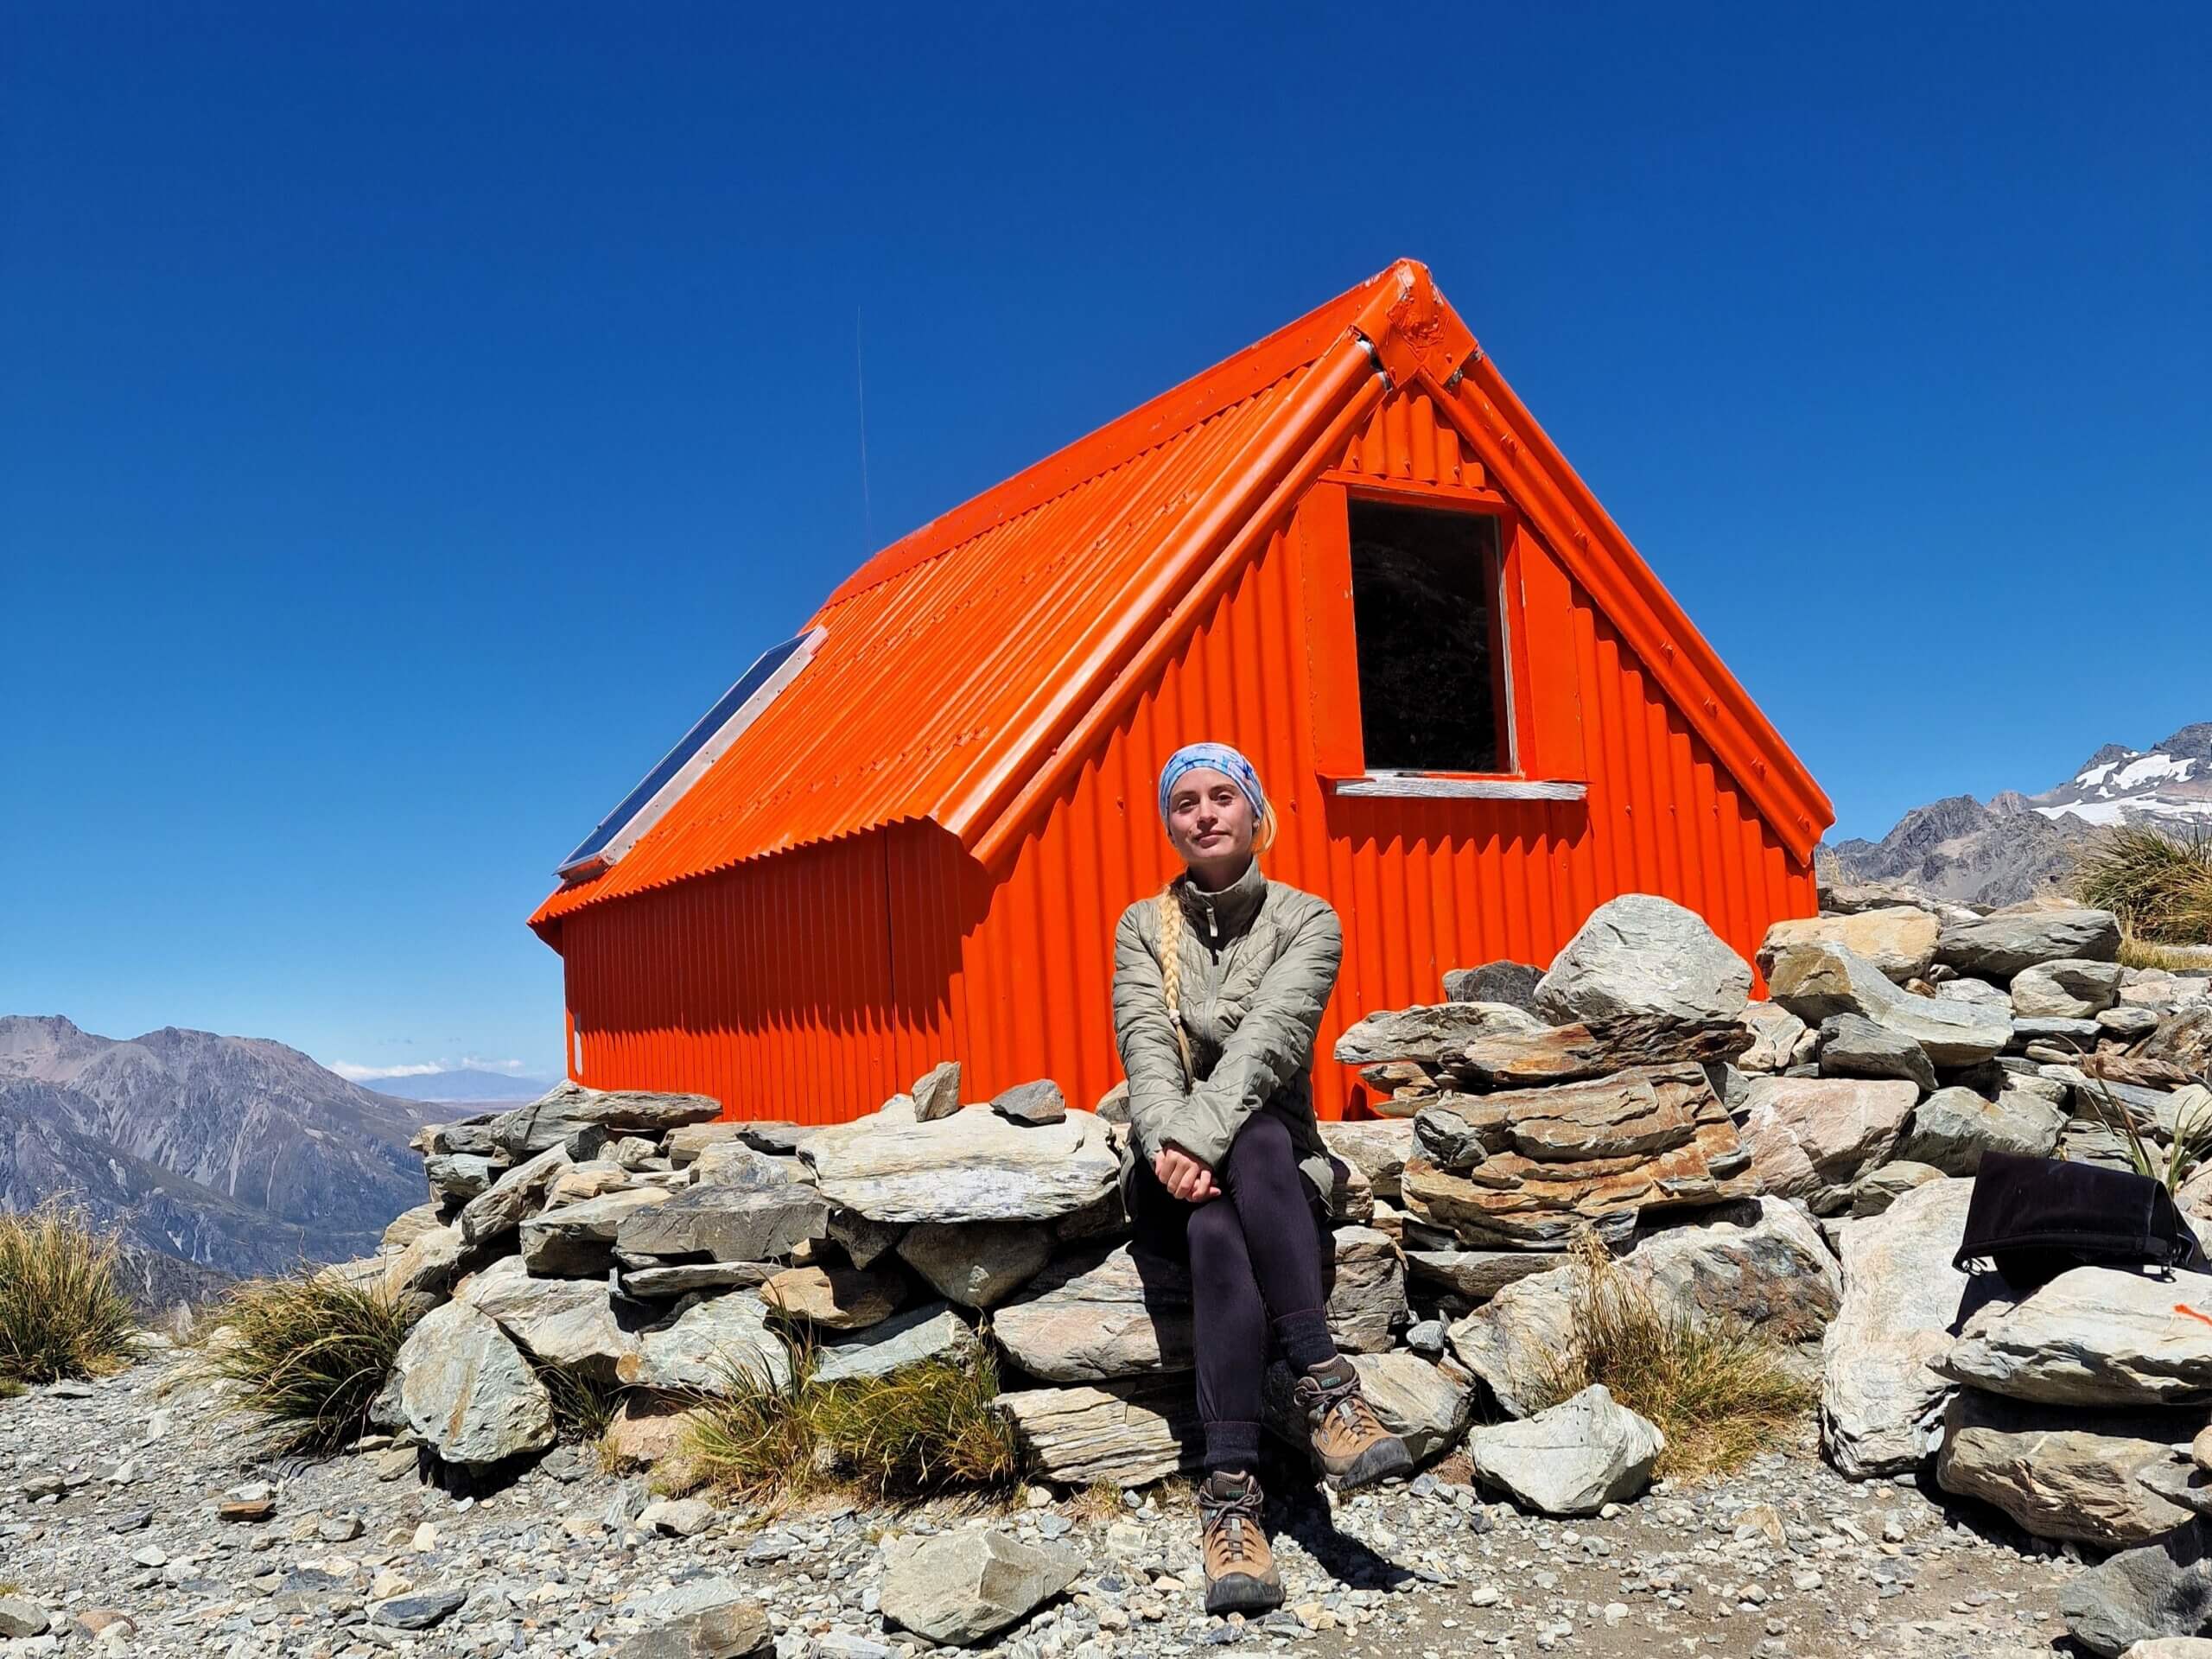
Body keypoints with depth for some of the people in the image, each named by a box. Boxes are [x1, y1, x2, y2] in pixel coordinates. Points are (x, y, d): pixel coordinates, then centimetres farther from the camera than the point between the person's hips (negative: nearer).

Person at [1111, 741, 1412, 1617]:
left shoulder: (1306, 920, 2)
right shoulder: (1142, 926, 8)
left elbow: (1269, 1038, -16)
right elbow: (1145, 1043, -9)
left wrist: (1204, 1138, -32)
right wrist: (1170, 1140, -30)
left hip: (1279, 1163, -1)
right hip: (1170, 1166, 1)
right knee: (1215, 1228, -36)